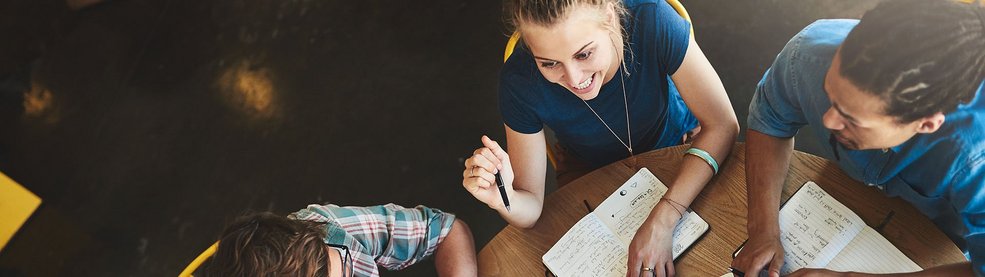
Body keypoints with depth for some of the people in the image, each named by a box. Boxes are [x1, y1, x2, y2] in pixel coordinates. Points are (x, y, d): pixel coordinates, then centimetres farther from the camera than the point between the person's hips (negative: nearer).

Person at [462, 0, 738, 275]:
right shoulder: (520, 82, -35)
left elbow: (722, 125, -30)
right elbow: (530, 208, -26)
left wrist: (662, 220, -41)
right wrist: (503, 199, -50)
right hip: (590, 174, 0)